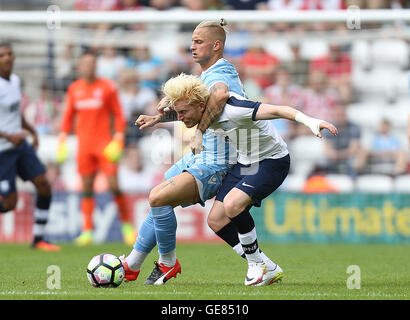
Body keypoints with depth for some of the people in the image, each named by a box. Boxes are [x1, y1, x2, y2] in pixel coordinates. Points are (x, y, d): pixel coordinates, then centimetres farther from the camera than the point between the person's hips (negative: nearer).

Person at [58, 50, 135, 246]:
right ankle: (87, 232, 2)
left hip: (105, 145, -3)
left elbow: (118, 116, 1)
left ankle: (127, 225, 8)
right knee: (86, 188, 1)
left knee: (114, 186, -9)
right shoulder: (74, 89, 9)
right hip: (84, 145, 3)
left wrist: (117, 141, -9)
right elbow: (68, 117, 17)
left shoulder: (107, 87, -1)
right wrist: (62, 142, 9)